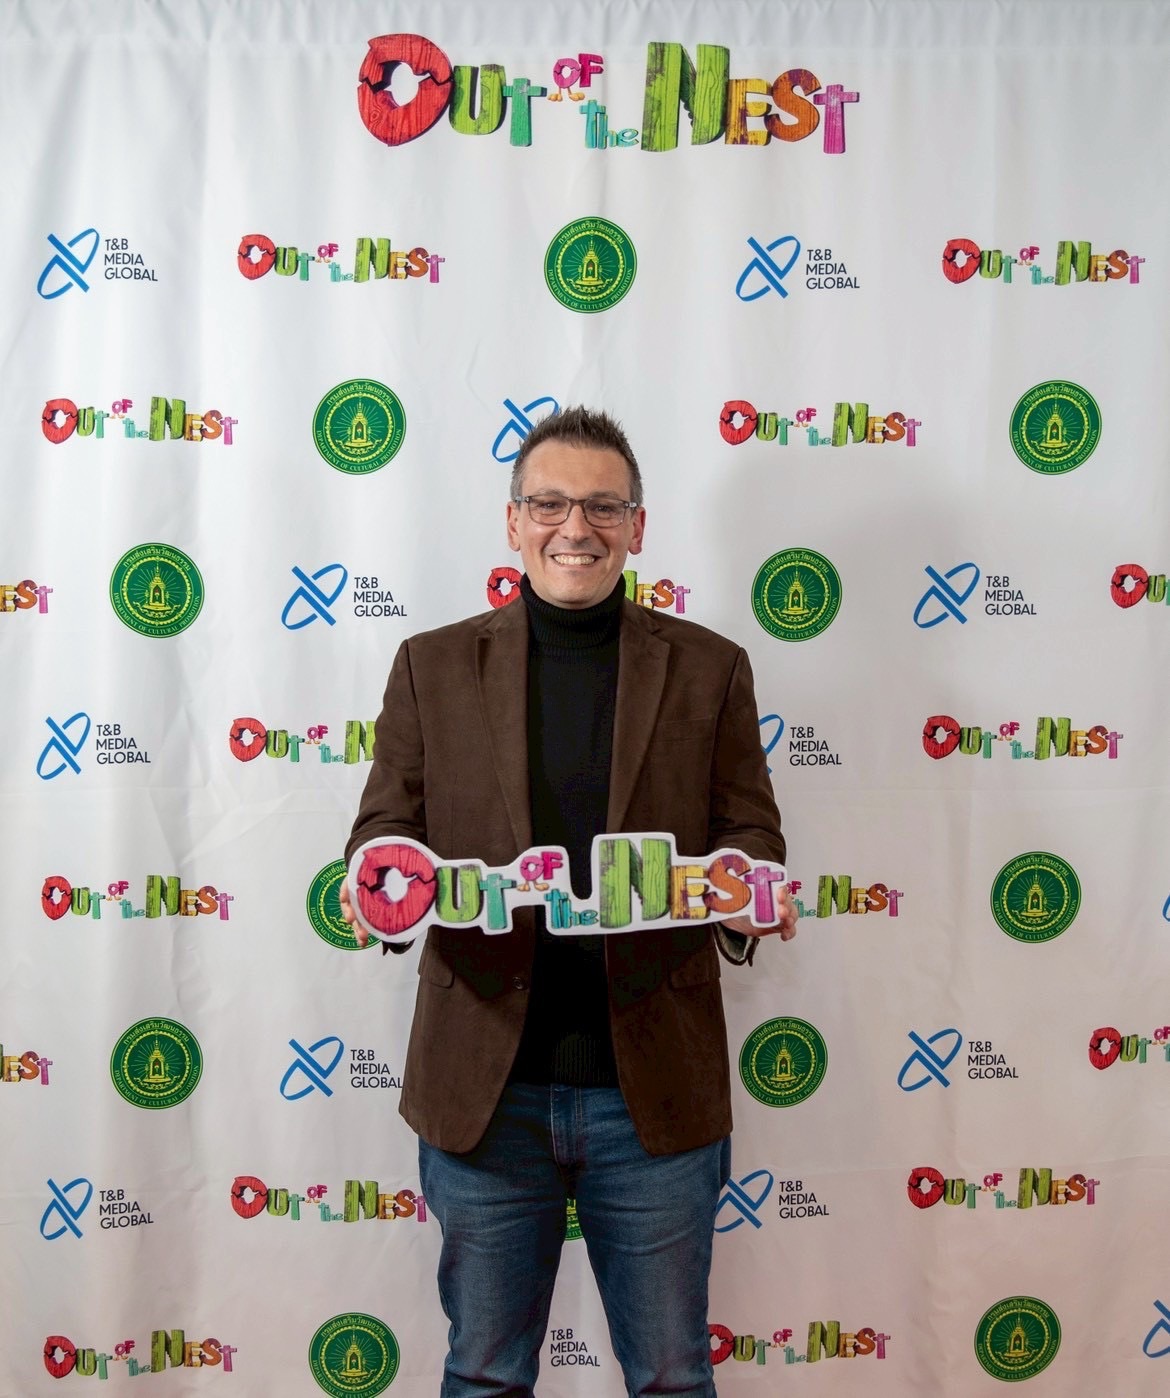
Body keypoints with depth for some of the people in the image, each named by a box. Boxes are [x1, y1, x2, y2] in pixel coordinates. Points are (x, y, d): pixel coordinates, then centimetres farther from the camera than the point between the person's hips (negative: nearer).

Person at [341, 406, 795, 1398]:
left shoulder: (709, 668, 4)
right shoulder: (433, 665, 5)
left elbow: (750, 833, 5)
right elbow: (386, 826, 6)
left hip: (656, 1090, 0)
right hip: (485, 1090, 1)